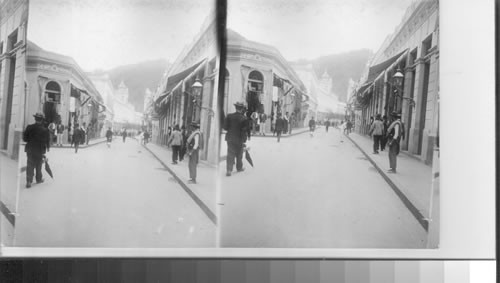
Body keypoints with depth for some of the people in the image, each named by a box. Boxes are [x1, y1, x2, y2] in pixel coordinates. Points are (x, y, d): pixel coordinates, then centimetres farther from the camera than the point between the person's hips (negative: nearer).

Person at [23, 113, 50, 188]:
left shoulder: (29, 128, -8)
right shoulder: (45, 130, -10)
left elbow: (24, 138, -4)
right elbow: (48, 140, -4)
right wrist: (47, 147, 15)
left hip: (30, 149, 1)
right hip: (40, 150, -1)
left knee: (30, 165, 4)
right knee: (38, 164, 17)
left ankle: (29, 181, -6)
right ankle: (39, 178, 30)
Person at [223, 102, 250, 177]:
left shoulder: (229, 116, -4)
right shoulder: (244, 118, -12)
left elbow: (225, 127, -3)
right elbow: (247, 129, -7)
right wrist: (248, 136, 10)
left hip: (230, 138, 2)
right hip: (239, 138, -2)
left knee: (230, 154, 1)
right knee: (239, 154, 17)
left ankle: (229, 170, -10)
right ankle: (239, 167, 32)